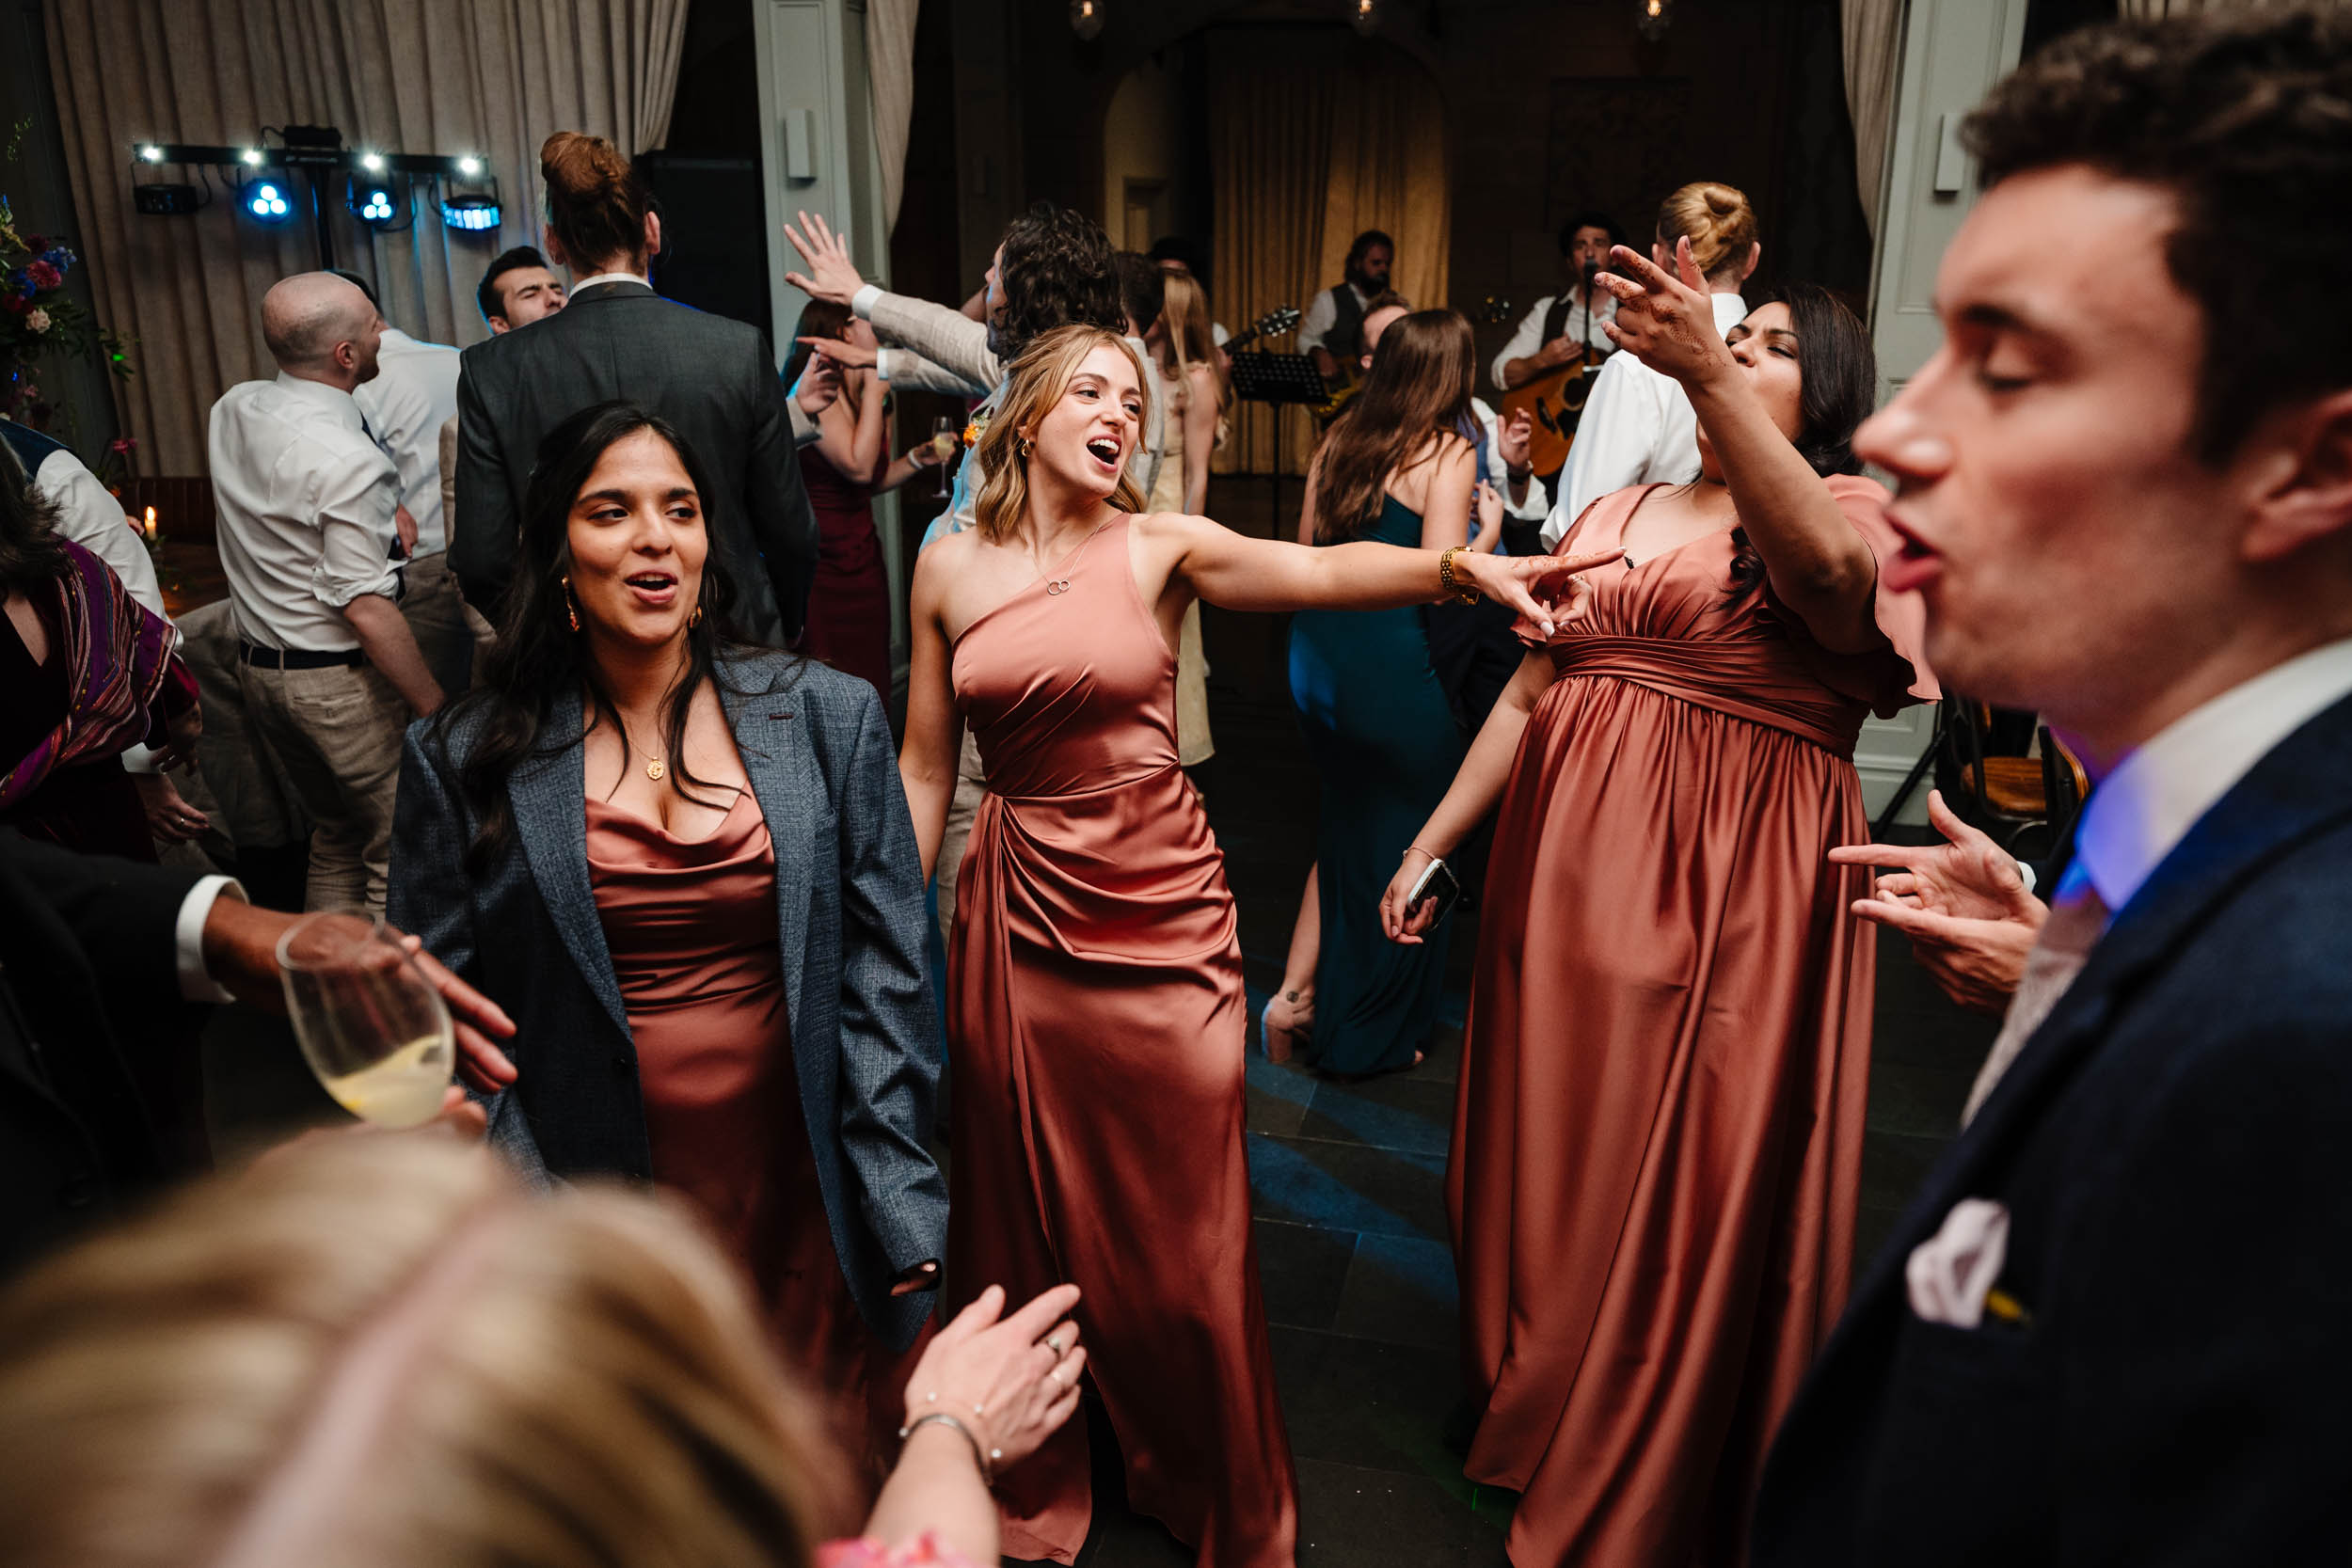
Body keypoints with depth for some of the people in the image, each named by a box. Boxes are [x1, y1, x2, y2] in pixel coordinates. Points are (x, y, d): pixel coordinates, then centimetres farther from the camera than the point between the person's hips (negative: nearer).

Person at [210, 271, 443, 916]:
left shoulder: (232, 409, 3)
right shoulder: (350, 462, -22)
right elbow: (365, 608, -23)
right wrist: (437, 709, -18)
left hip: (258, 667, 9)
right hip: (340, 681, -9)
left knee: (334, 840, 21)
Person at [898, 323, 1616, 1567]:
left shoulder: (1162, 548, -2)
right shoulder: (950, 567, 3)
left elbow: (1321, 571, -20)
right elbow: (924, 769, 8)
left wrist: (1461, 565, -37)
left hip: (1163, 908, -1)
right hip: (1017, 918, 2)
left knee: (1183, 1229, 8)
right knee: (1024, 1223, 13)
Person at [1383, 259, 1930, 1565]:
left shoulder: (1852, 513, -2)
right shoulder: (1618, 514, 14)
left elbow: (1825, 571, -28)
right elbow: (1530, 689, 13)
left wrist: (1705, 369, -37)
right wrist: (1430, 842, 8)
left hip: (1733, 886, -5)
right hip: (1568, 861, 5)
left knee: (1685, 1183, 5)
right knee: (1550, 1149, 16)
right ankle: (1528, 1400, 41)